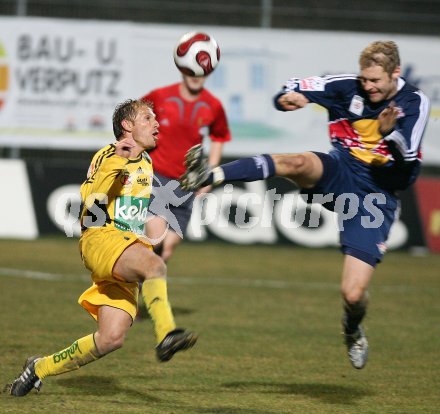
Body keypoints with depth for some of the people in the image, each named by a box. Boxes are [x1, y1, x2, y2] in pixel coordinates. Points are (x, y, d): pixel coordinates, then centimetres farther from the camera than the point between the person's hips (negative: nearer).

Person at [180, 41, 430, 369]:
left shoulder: (415, 102, -5)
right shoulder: (349, 87, -2)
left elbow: (409, 159, -14)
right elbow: (293, 89, -1)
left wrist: (390, 132, -33)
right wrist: (289, 97, -25)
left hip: (376, 196, -1)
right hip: (339, 173, 1)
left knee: (353, 295, -12)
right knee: (298, 162, -36)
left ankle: (353, 330, 27)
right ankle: (208, 177, -51)